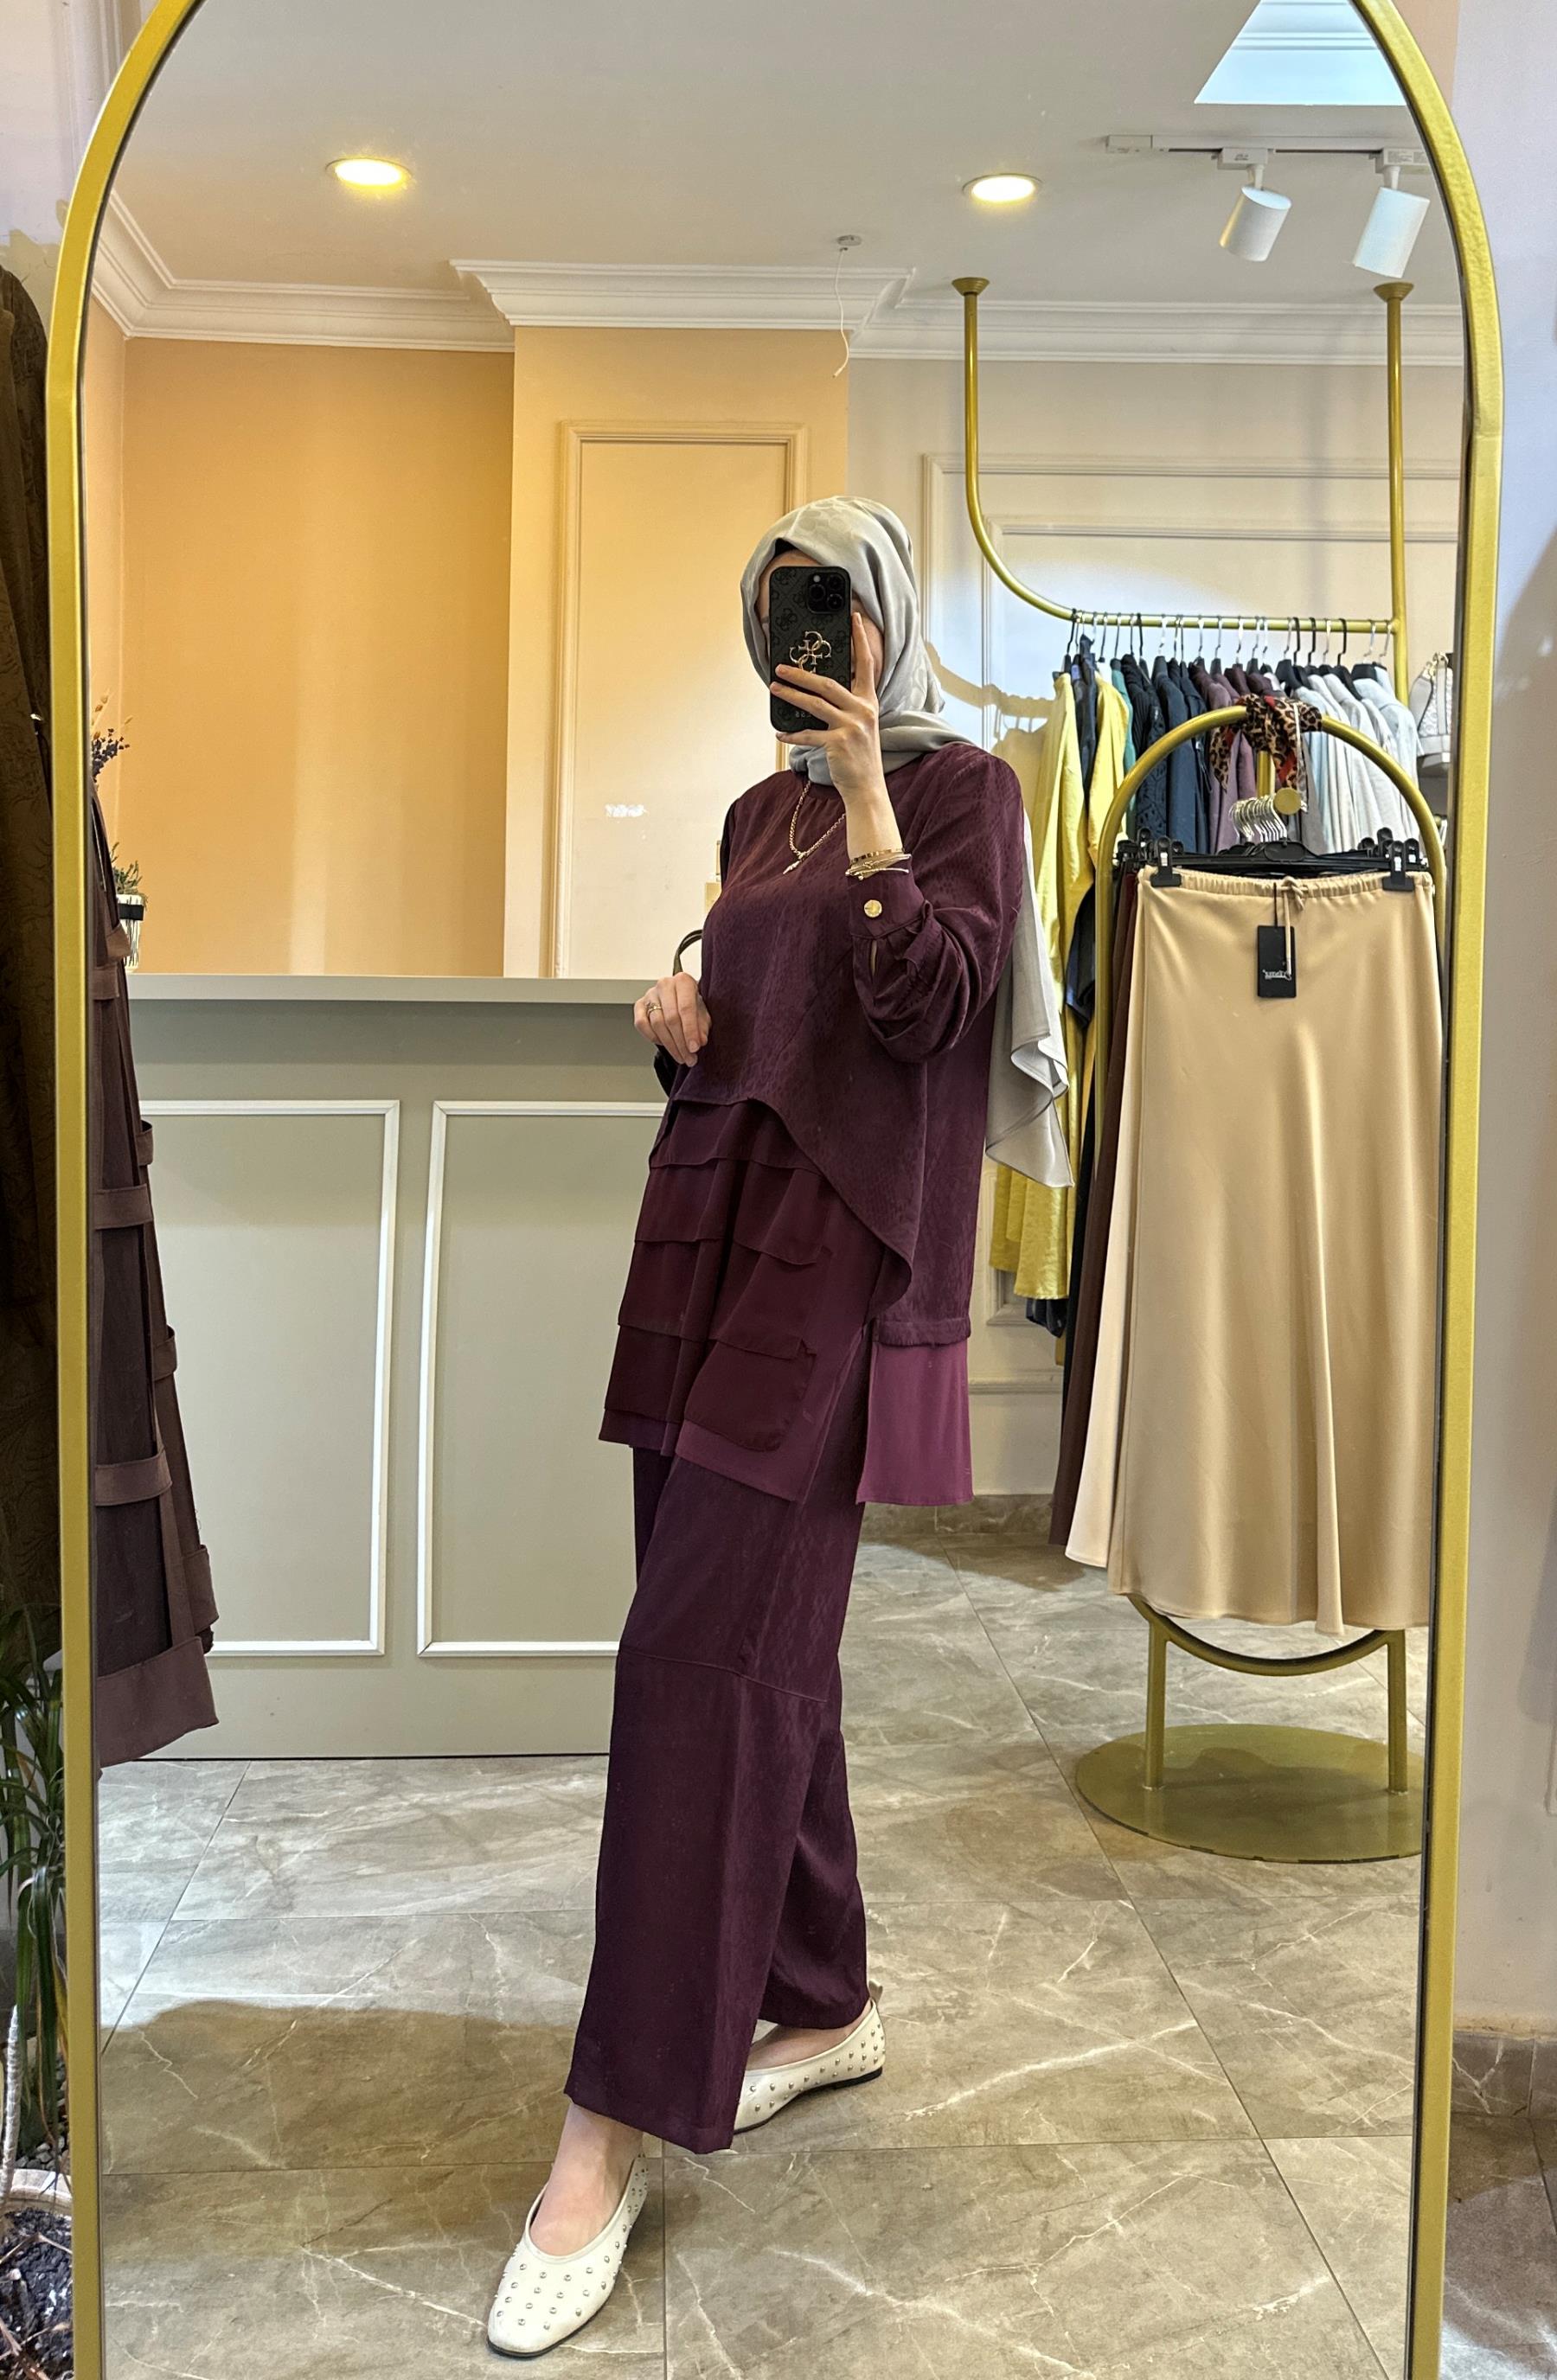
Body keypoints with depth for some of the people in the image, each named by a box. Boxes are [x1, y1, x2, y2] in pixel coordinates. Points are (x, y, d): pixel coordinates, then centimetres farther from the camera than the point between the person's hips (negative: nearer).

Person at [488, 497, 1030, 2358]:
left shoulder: (962, 791, 0)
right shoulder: (758, 812, 20)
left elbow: (926, 1006, -13)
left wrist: (867, 791, -13)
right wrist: (684, 1029, 4)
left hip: (836, 1259, -7)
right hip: (711, 1234, 8)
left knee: (705, 1659, -13)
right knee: (758, 1647, 11)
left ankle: (612, 2134, -7)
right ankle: (822, 2005, 28)